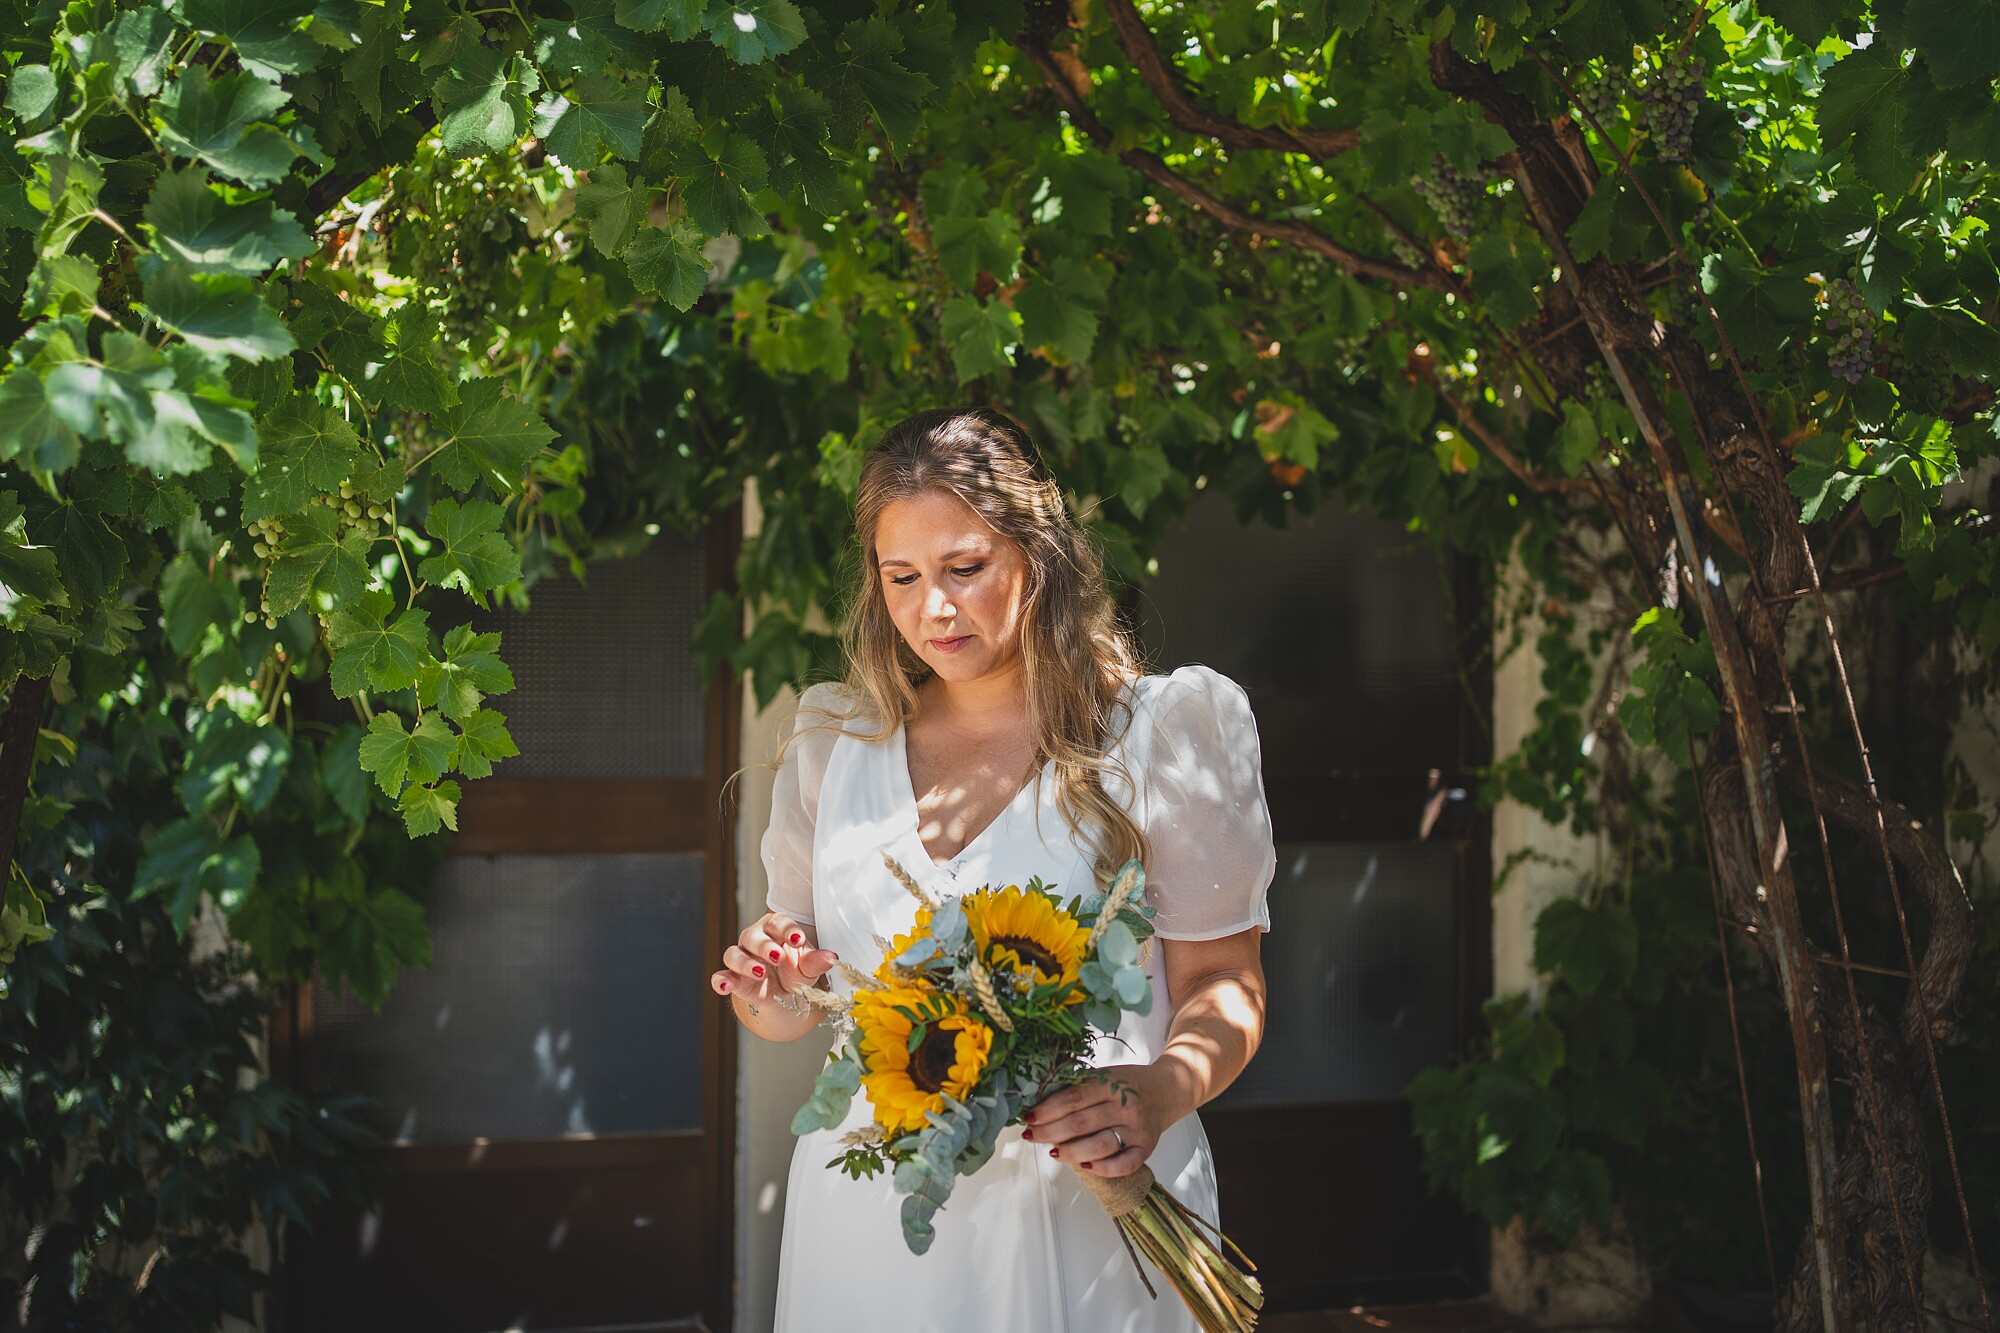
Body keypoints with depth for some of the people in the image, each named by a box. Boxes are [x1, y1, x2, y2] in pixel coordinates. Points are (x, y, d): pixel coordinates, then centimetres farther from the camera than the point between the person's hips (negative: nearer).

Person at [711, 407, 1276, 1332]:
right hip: (868, 1213, 4)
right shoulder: (834, 743, 9)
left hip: (1082, 1210, -3)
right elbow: (793, 1012, 14)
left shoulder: (1154, 734, -3)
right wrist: (773, 989, -9)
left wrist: (1162, 1091, -24)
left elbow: (1222, 984, -4)